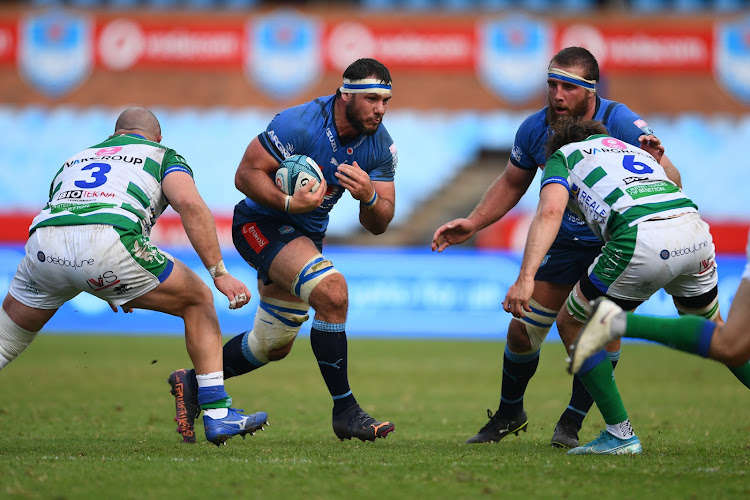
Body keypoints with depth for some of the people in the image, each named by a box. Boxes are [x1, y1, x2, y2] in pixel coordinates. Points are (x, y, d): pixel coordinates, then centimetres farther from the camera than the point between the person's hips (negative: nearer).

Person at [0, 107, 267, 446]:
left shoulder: (75, 159, 39)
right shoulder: (164, 156, 26)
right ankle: (217, 414, 14)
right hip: (109, 243, -4)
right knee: (197, 300, 19)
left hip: (42, 244, 4)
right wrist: (219, 272, 1)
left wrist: (110, 292, 50)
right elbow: (189, 203, 3)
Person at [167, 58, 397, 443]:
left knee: (274, 346, 16)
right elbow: (246, 174, -22)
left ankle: (192, 384, 36)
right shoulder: (300, 124, -26)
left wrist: (369, 196, -28)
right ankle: (345, 412, -22)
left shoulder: (381, 145, -7)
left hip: (308, 233, 8)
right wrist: (290, 203, -36)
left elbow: (378, 225, -6)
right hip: (262, 223, -8)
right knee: (331, 291, -30)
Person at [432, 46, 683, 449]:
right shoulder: (534, 129, -12)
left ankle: (571, 423, -4)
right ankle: (509, 414, 28)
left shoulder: (619, 122, -25)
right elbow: (511, 184, 7)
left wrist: (656, 162, -50)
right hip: (563, 243, 4)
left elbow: (672, 184, -27)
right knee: (523, 329, 1)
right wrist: (472, 224, -4)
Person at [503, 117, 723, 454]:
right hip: (694, 231, 6)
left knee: (572, 325, 17)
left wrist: (525, 278, -11)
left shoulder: (563, 155, 21)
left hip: (641, 242, -6)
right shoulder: (637, 151, 39)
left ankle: (620, 433, 12)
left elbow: (550, 212, 0)